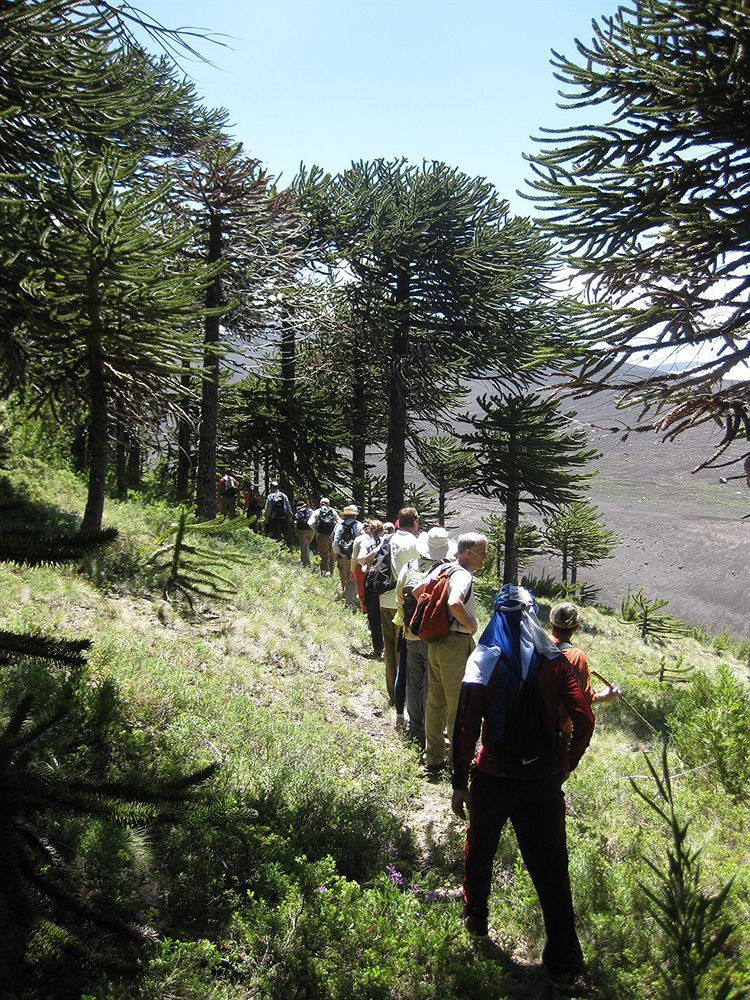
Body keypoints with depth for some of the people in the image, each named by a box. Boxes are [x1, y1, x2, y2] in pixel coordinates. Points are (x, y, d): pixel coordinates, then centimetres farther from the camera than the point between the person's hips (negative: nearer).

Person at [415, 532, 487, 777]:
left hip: (436, 641, 9)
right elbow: (455, 603, -37)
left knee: (436, 701, 15)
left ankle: (433, 758, 24)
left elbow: (416, 592, 17)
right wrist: (470, 624, -21)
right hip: (456, 643, -9)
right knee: (459, 704, 4)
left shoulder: (441, 569, 9)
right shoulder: (463, 575, -19)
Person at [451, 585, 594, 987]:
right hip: (543, 783, 1)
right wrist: (565, 766, 5)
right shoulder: (554, 662, -5)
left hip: (493, 779, -1)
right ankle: (564, 959, 14)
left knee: (479, 849, 24)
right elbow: (584, 722, -8)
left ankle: (475, 918, 44)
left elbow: (466, 729, -12)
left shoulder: (483, 661, -10)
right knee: (550, 868, 9)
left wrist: (460, 783, -5)